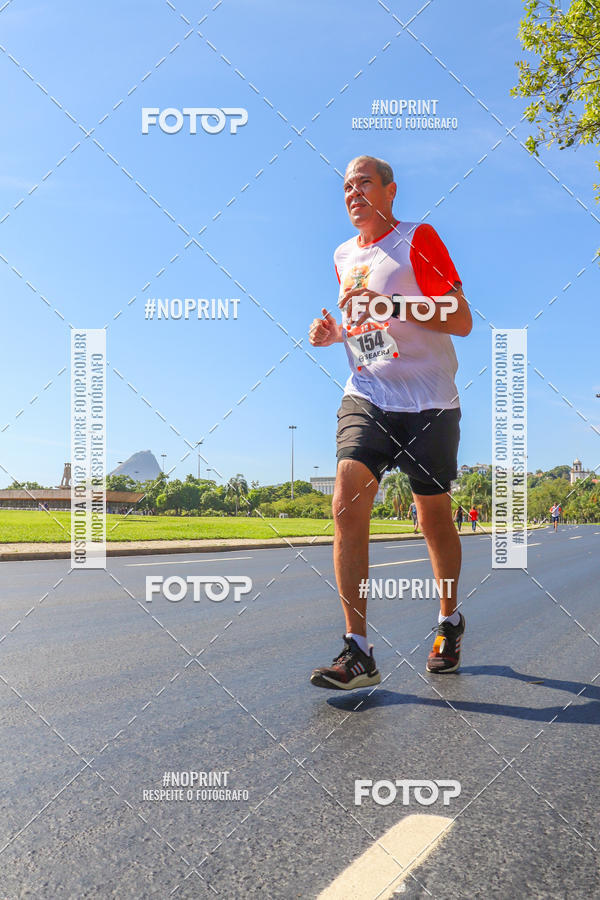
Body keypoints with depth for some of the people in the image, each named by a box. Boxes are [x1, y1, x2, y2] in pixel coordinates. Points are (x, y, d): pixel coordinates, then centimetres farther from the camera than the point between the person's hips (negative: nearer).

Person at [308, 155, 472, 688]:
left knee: (434, 518, 6)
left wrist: (392, 305, -20)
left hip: (428, 404, -4)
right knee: (347, 505, -16)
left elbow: (461, 321, -9)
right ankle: (358, 652, -12)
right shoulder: (343, 256, 16)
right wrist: (334, 331, 8)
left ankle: (450, 622, 32)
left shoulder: (419, 239, -2)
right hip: (366, 398, 4)